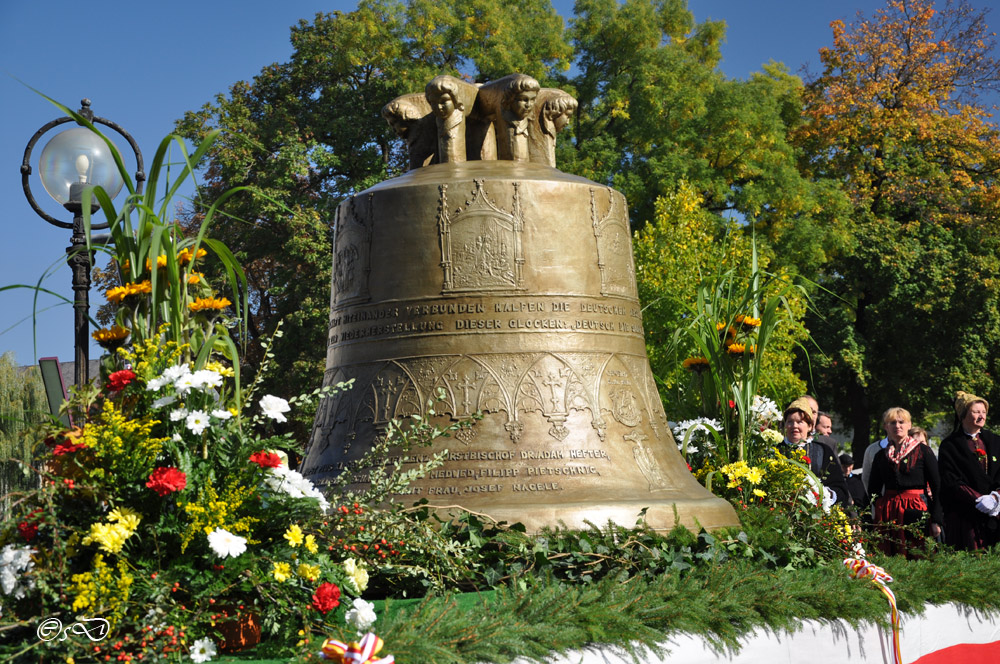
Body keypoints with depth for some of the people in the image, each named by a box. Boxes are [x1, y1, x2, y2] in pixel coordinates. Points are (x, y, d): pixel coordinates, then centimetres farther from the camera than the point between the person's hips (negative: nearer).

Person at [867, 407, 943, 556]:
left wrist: (937, 521, -7)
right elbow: (873, 490, 21)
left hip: (917, 510, -3)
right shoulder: (881, 455, 13)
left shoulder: (923, 451, 4)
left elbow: (937, 487, 0)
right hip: (888, 514, 3)